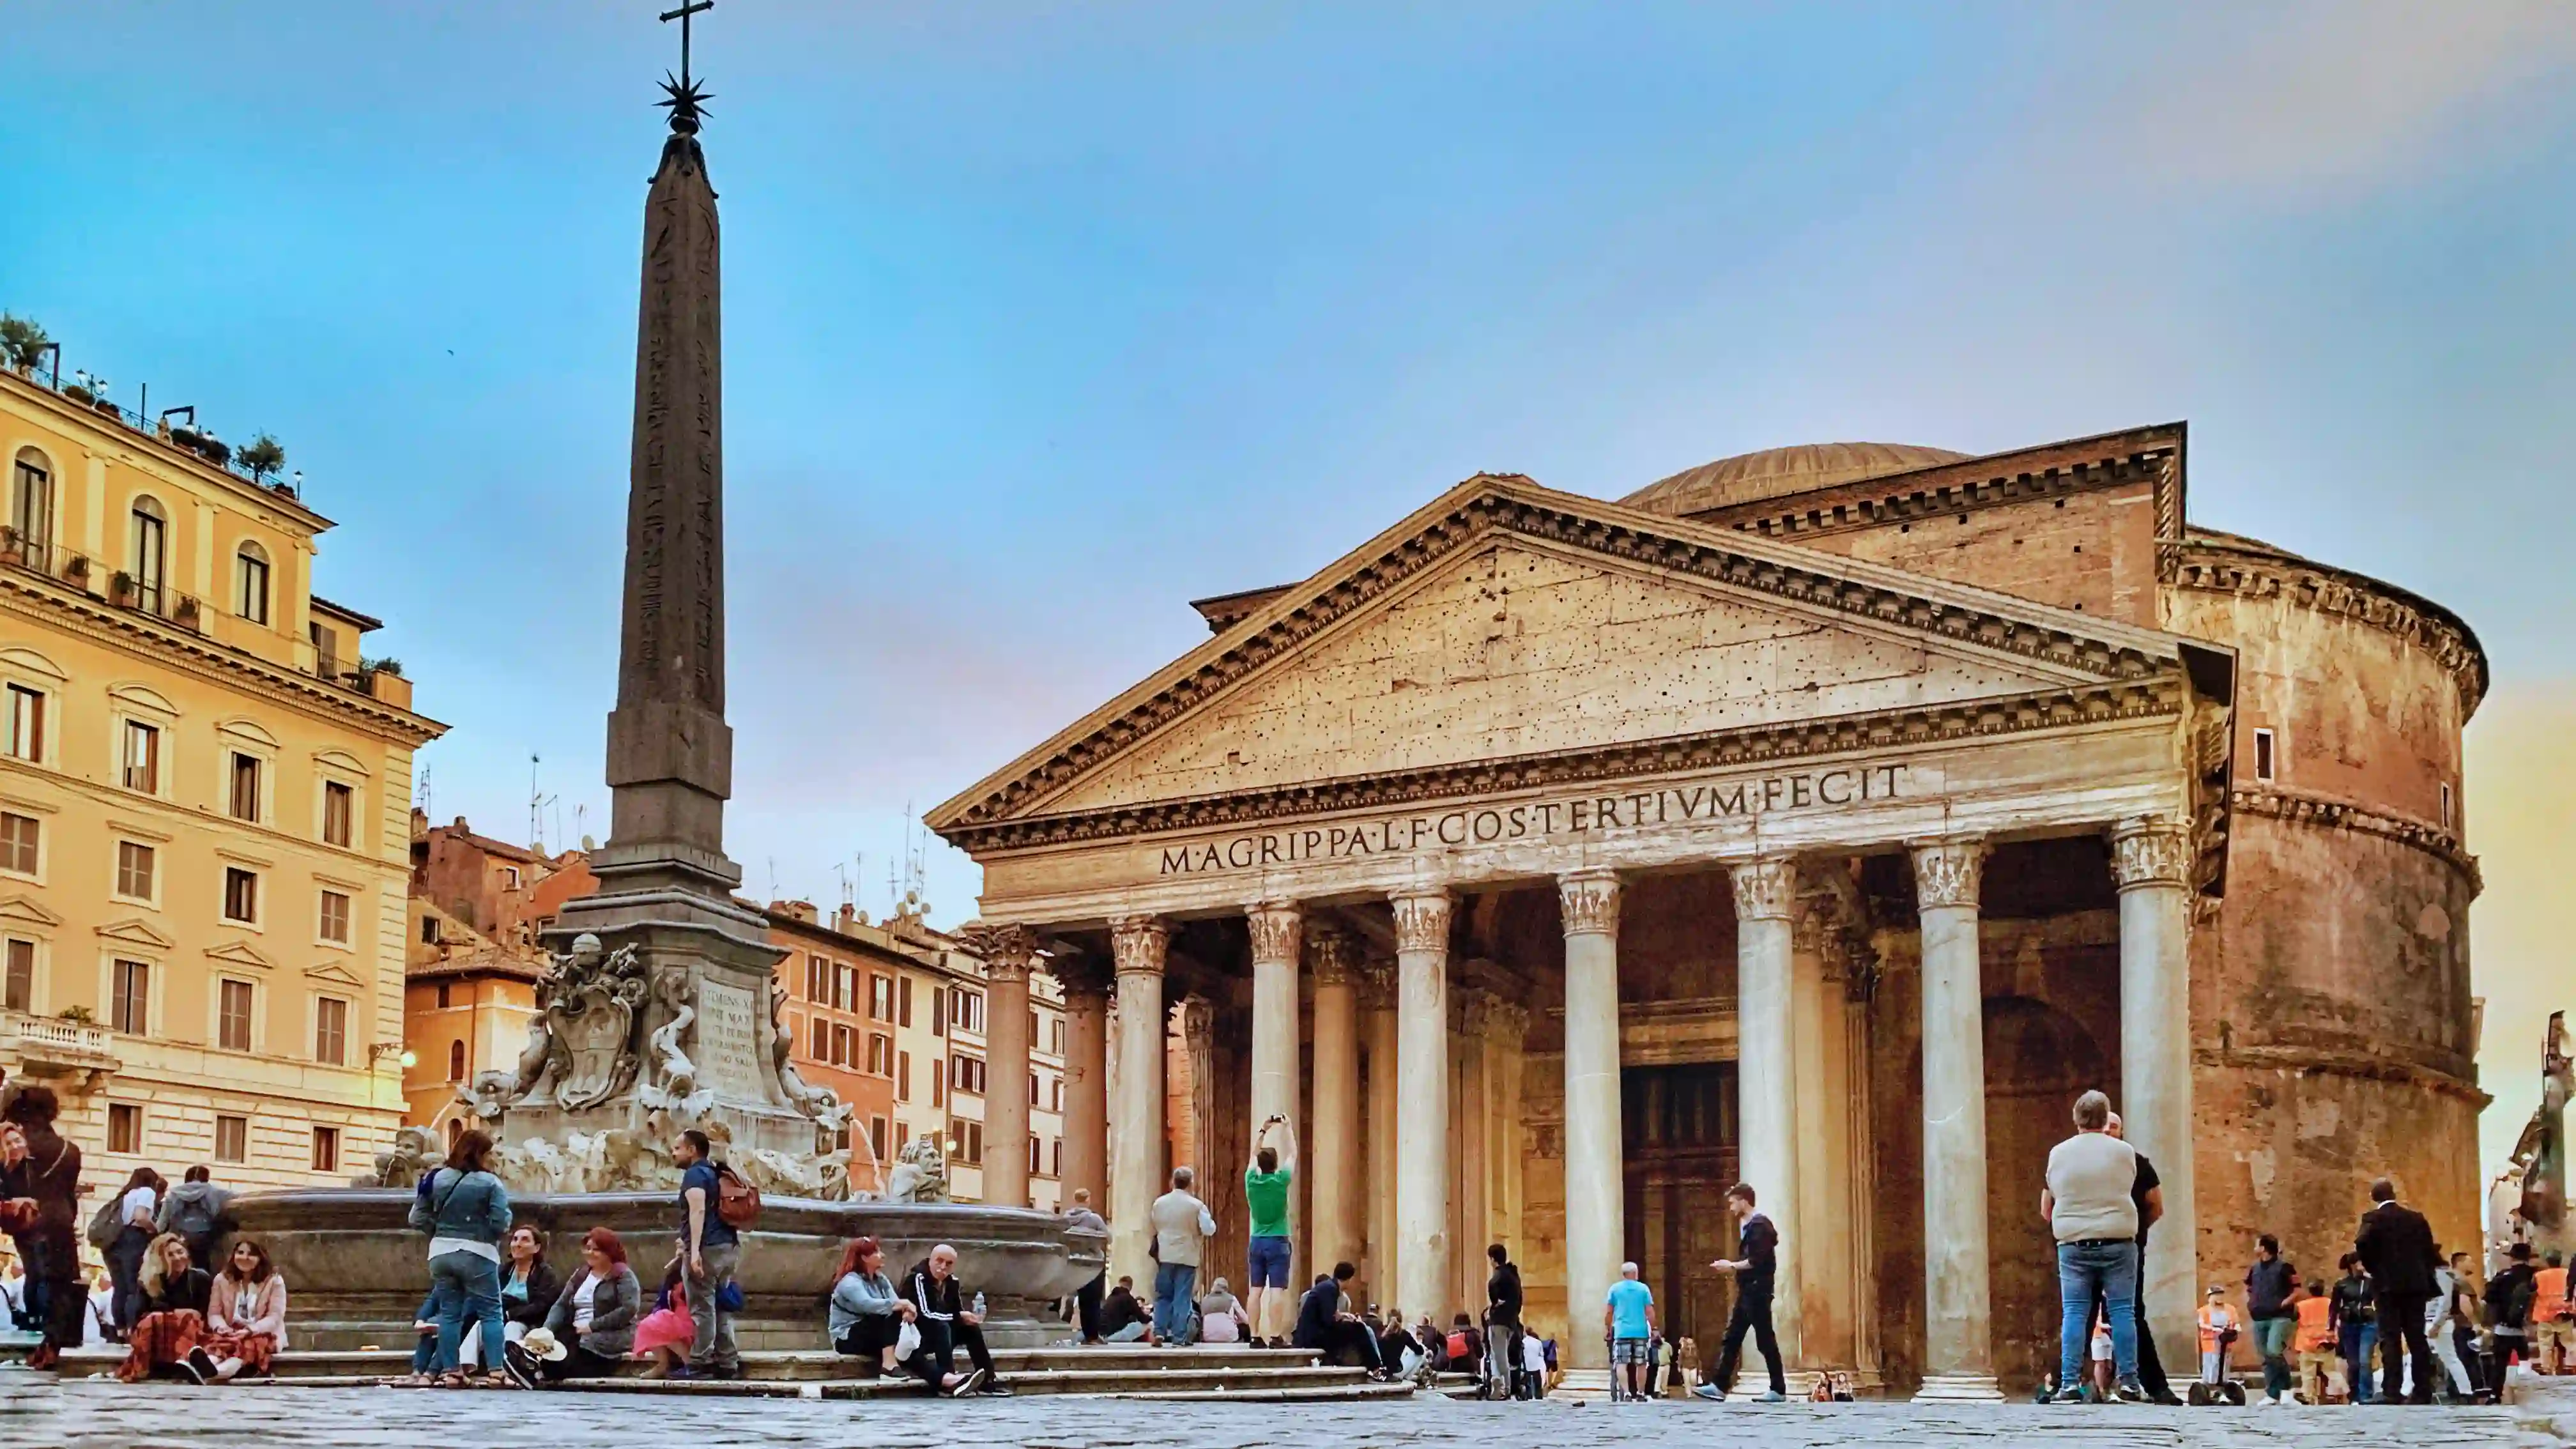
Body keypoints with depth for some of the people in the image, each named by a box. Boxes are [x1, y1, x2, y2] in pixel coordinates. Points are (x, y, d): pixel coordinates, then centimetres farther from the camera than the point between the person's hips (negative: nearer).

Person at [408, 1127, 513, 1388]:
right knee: (491, 1313, 3)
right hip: (477, 1255, -4)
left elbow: (418, 1219, 4)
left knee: (449, 1314, 11)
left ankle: (451, 1371, 10)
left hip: (441, 1254, 4)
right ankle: (495, 1371, -3)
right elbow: (501, 1224, -13)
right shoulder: (490, 1183, -8)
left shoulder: (436, 1179, 4)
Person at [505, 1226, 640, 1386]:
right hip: (576, 1333, 6)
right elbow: (561, 1305, 10)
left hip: (610, 1337, -6)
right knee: (551, 1345, -26)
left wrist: (592, 1326, -16)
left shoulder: (624, 1276, -1)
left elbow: (629, 1309, -14)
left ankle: (538, 1373, -53)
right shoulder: (580, 1274, 19)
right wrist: (547, 1330, -10)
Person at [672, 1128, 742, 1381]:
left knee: (702, 1308, -7)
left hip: (708, 1248, -9)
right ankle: (728, 1364, 9)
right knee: (721, 1308, 10)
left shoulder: (694, 1174, -5)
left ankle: (701, 1364, -8)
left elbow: (698, 1211, -19)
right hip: (729, 1246, 9)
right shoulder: (715, 1174, 22)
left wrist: (694, 1250, -27)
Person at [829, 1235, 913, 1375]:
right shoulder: (850, 1281, -17)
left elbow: (895, 1303, -6)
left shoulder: (881, 1279, 7)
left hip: (874, 1334, 7)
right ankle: (888, 1363, -34)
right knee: (888, 1316, -27)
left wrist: (906, 1310, -30)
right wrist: (899, 1304, -36)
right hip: (846, 1339, -7)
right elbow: (867, 1305, -34)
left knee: (897, 1315, -17)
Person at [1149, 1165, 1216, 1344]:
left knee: (1163, 1296, 12)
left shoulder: (1159, 1203, 0)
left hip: (1165, 1255, 3)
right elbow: (1209, 1230, -11)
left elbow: (1155, 1227, 11)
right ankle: (1178, 1335, 0)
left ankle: (1159, 1332, 2)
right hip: (1187, 1257, -3)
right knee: (1182, 1298, 1)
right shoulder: (1196, 1205, -11)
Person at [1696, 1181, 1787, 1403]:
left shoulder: (1759, 1225, -14)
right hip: (1747, 1291, 10)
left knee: (1765, 1340, -5)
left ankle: (1778, 1390, 2)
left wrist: (1732, 1266, -12)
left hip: (1758, 1290, -10)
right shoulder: (1748, 1226, 16)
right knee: (1731, 1338, 7)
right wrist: (1733, 1266, 7)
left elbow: (1757, 1261, -21)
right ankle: (1720, 1385, 8)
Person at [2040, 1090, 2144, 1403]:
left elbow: (2046, 1209, 9)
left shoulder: (2058, 1153, 2)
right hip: (2118, 1241, -1)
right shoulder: (2124, 1152, -1)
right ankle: (2128, 1382, 2)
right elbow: (2127, 1190, 13)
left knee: (2074, 1314, 1)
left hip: (2073, 1244, 1)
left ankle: (2070, 1384, -2)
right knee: (2122, 1312, 3)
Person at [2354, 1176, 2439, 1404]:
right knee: (2417, 1338, 7)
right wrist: (2427, 1280, 13)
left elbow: (2362, 1245, -20)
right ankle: (2423, 1391, 5)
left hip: (2387, 1285, -4)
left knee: (2390, 1338, -5)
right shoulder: (2416, 1218, 10)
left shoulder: (2373, 1218, -4)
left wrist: (2373, 1269, -4)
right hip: (2416, 1284, 4)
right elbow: (2430, 1250, 7)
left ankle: (2392, 1392, -11)